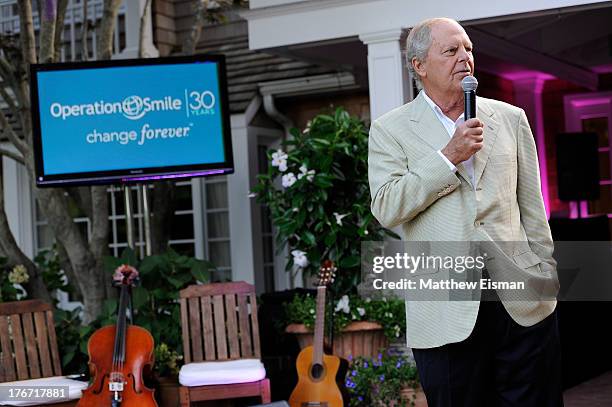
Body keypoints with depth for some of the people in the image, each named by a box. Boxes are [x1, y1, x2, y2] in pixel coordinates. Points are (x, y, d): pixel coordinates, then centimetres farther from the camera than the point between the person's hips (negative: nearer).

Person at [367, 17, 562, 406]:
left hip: (524, 302, 3)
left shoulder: (510, 118, 12)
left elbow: (532, 207, 13)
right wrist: (449, 156, -13)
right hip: (446, 312, -2)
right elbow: (386, 208, -9)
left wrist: (548, 277, 9)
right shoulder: (391, 130, 3)